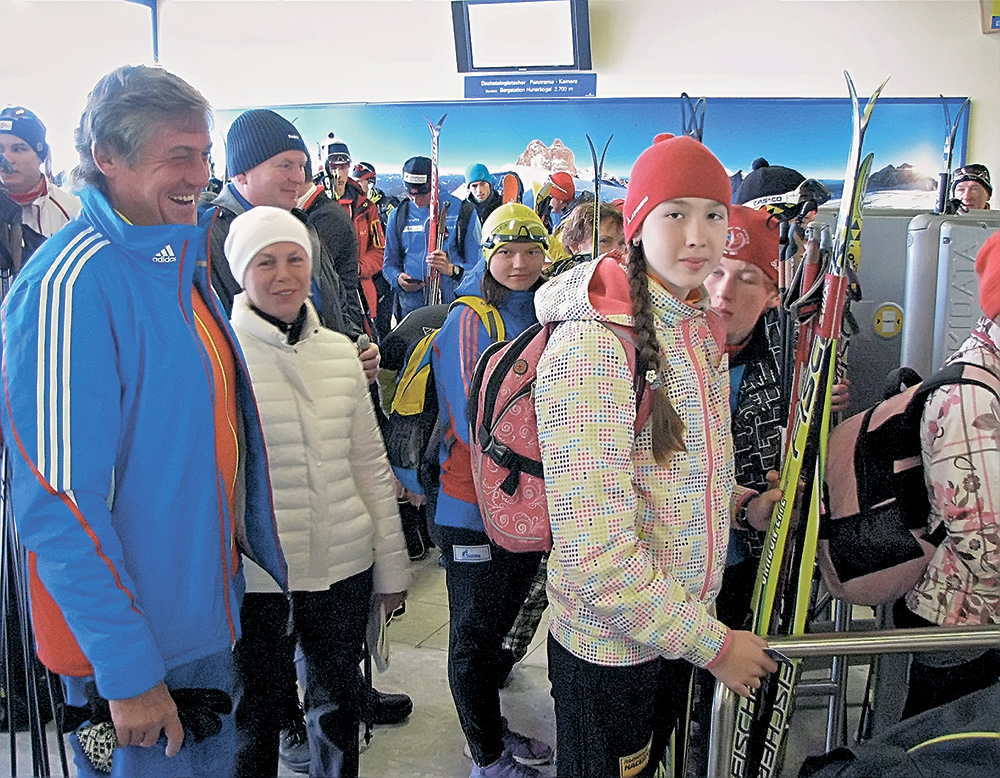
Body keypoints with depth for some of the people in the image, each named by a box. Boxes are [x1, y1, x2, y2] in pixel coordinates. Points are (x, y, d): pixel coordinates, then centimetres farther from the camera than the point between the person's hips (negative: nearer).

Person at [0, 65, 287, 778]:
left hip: (208, 617, 8)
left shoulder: (180, 259, 6)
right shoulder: (69, 284, -23)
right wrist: (127, 669, -23)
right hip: (135, 649, -8)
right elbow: (58, 501, -25)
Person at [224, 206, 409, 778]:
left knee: (340, 707, 18)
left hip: (346, 569, 4)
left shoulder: (340, 351, 4)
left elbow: (371, 463, 9)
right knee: (258, 716, 12)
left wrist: (392, 567, 10)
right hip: (255, 579, -3)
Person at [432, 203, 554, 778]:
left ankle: (497, 731, 41)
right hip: (475, 508, -6)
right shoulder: (468, 323, -12)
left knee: (500, 622, 22)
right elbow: (475, 425, -21)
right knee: (475, 635, 9)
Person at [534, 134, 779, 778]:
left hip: (684, 627, 8)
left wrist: (740, 502, 0)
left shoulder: (700, 330, 1)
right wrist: (714, 644, -20)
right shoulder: (590, 348, -27)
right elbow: (595, 554, -30)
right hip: (609, 648, -7)